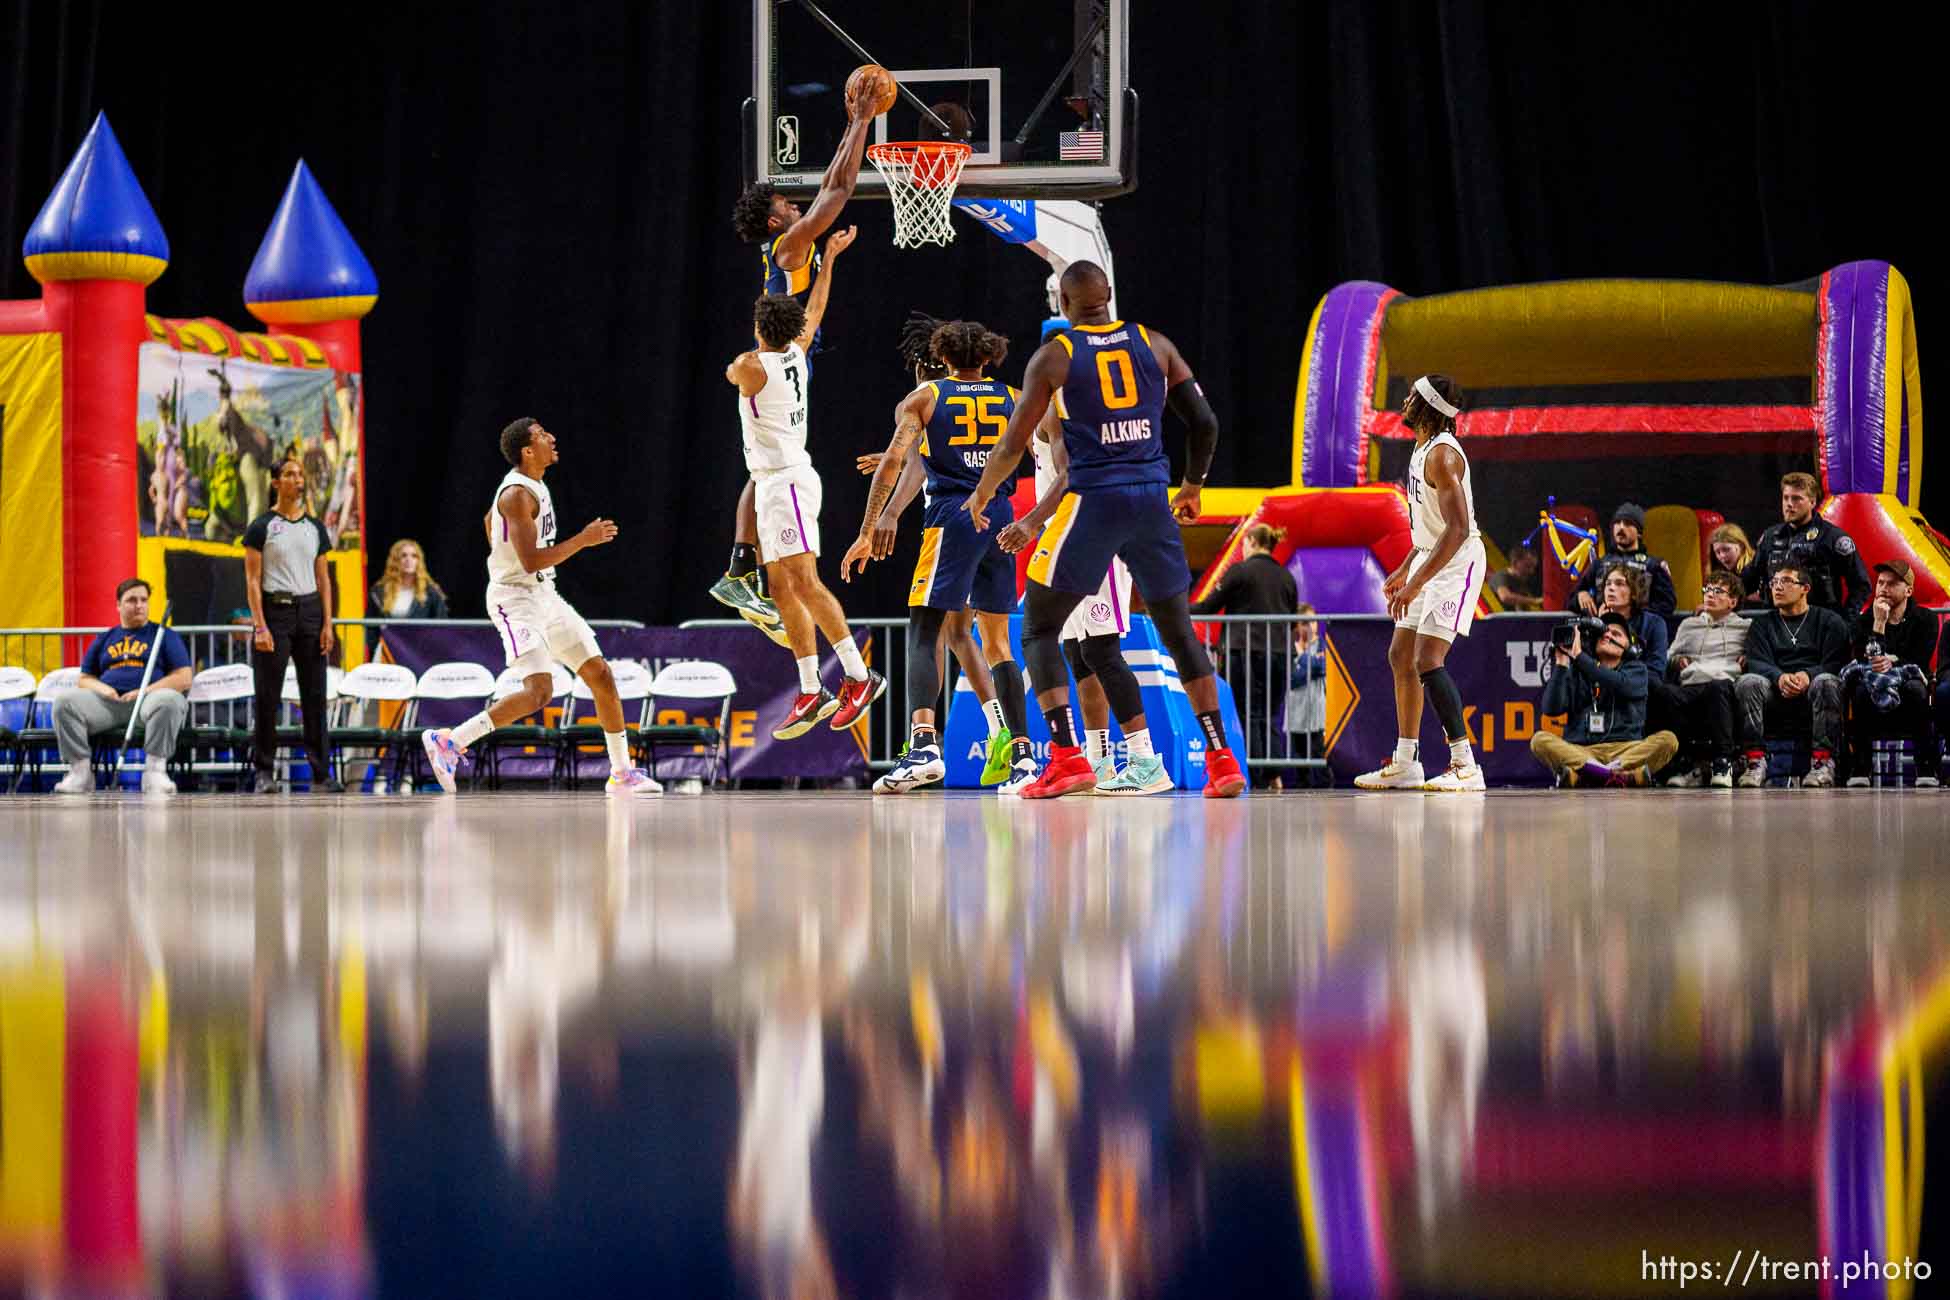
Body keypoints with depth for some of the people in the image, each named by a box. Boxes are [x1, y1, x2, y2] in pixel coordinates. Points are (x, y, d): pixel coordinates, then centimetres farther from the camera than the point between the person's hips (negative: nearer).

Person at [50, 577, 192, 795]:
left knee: (169, 700, -38)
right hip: (107, 701, 3)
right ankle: (80, 772, -25)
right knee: (64, 699, -23)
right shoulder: (104, 639, 24)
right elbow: (84, 679, 22)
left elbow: (183, 679, 3)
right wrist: (101, 688, -3)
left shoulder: (166, 635, 15)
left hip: (149, 699, -3)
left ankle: (155, 771, -34)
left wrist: (145, 692, -11)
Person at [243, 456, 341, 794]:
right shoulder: (262, 527, -2)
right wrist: (259, 626, -13)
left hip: (309, 611, 4)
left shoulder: (315, 527, 11)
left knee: (314, 693, 2)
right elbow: (252, 580, -5)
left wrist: (327, 624, 2)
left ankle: (321, 772, 4)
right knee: (268, 695, -2)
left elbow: (323, 579, 11)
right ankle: (265, 772, 5)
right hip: (274, 610, -4)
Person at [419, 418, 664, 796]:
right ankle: (447, 741, -15)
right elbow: (531, 560, -26)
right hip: (517, 599, -10)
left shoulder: (531, 484, 11)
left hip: (544, 595, 10)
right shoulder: (518, 494, -20)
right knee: (539, 691, -22)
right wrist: (583, 540, -22)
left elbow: (489, 520, 28)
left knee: (600, 674, 8)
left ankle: (622, 774, 15)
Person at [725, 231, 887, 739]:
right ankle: (812, 693, 7)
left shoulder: (751, 365, -14)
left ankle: (859, 675, -20)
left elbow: (732, 375, 10)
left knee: (803, 581, -16)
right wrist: (829, 259, 36)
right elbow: (815, 309, 26)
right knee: (783, 590, 8)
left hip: (785, 482, -9)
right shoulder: (796, 353, 7)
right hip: (778, 483, 9)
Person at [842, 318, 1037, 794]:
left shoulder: (925, 397, 6)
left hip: (951, 517, -4)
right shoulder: (1013, 399, 15)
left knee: (923, 634, -7)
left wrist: (867, 533, -5)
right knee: (997, 643, 14)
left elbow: (893, 461, -4)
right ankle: (1022, 755, 8)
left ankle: (924, 745, -28)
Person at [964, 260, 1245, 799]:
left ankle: (1067, 757, -8)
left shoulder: (1053, 356, 0)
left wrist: (981, 495, 16)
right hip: (1153, 499, 4)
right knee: (1178, 630, 15)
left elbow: (1014, 444, -2)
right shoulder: (1154, 343, 9)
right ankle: (1221, 760, 8)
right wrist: (1193, 486, 24)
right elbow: (1205, 422, 7)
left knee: (1038, 629, 7)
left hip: (1093, 500, -4)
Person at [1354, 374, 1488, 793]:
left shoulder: (1442, 454, -20)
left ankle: (1466, 766, -19)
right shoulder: (1423, 449, 12)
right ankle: (1404, 765, 21)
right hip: (1432, 559, 11)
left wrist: (1417, 583, -28)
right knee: (1401, 656, 13)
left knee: (1428, 660, -19)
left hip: (1457, 562, -11)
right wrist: (1405, 570, 25)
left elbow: (1458, 528, -27)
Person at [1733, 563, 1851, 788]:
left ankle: (1823, 761, -35)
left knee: (1826, 682, -35)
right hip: (1776, 696, 2)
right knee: (1748, 682, -28)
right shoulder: (1762, 624, 20)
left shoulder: (1829, 621, 14)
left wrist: (1808, 676, -22)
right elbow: (1757, 662, 3)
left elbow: (1835, 664, 0)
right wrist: (1779, 677, -21)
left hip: (1814, 693, -2)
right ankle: (1755, 760, -33)